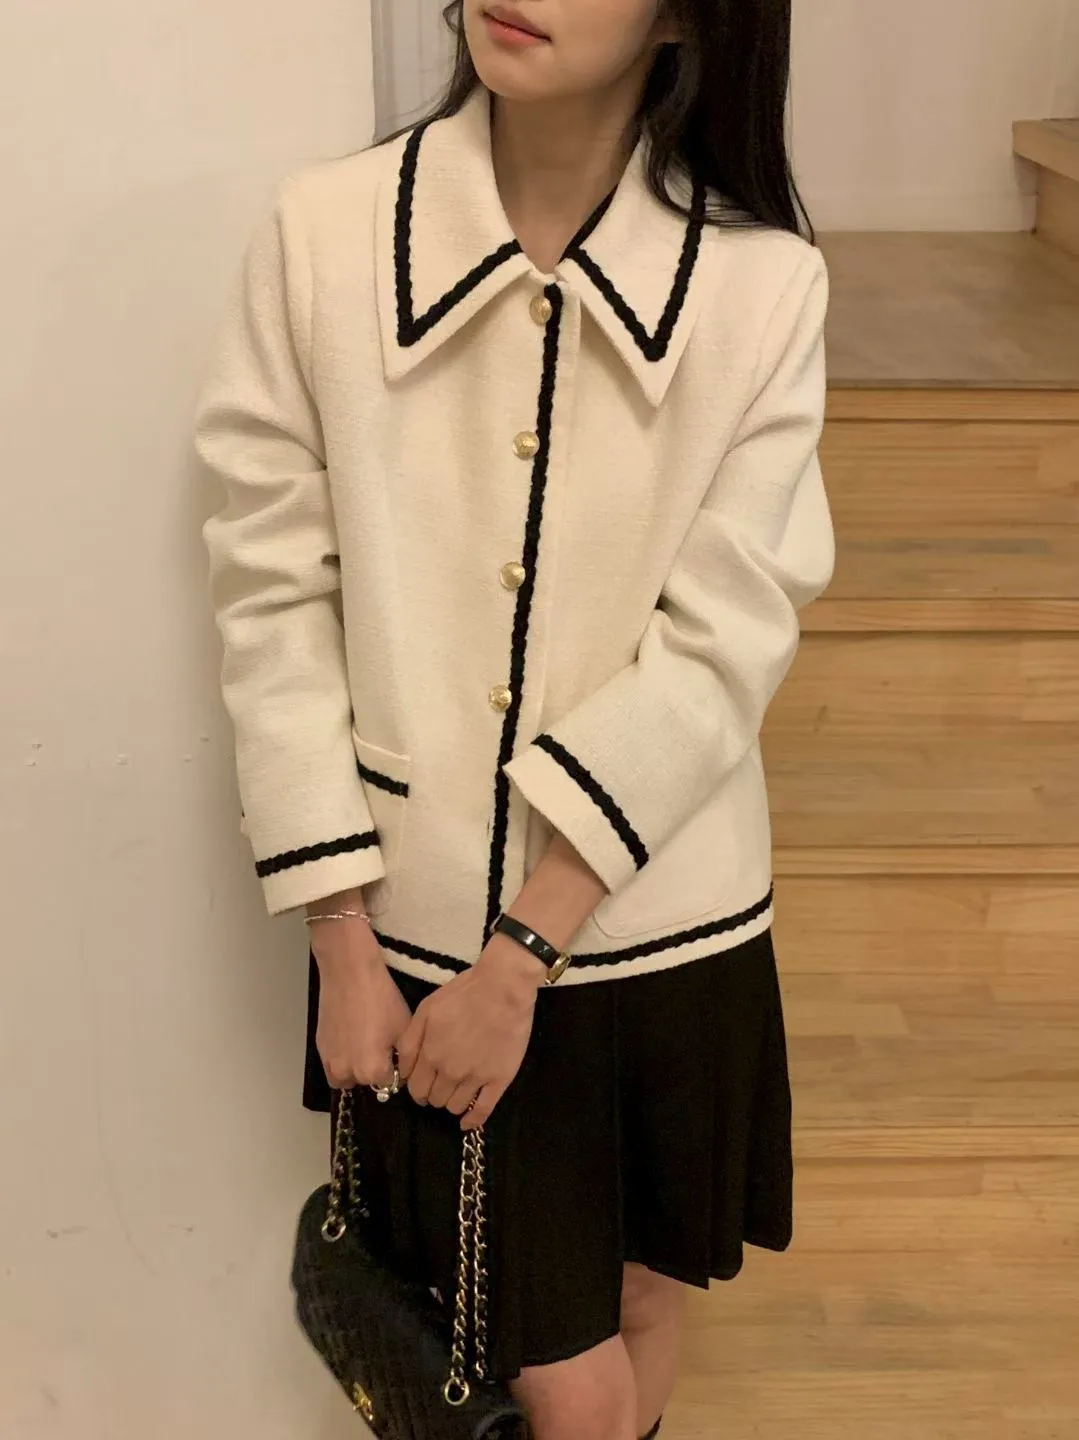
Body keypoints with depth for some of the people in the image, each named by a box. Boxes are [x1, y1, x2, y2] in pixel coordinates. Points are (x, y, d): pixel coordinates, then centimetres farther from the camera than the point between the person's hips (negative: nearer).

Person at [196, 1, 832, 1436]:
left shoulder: (762, 284, -10)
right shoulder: (323, 236, -10)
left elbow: (722, 643, -12)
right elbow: (275, 597, -6)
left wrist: (522, 955, -13)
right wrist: (343, 947, -5)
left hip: (656, 926, 1)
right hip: (421, 925, 0)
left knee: (644, 1293, 21)